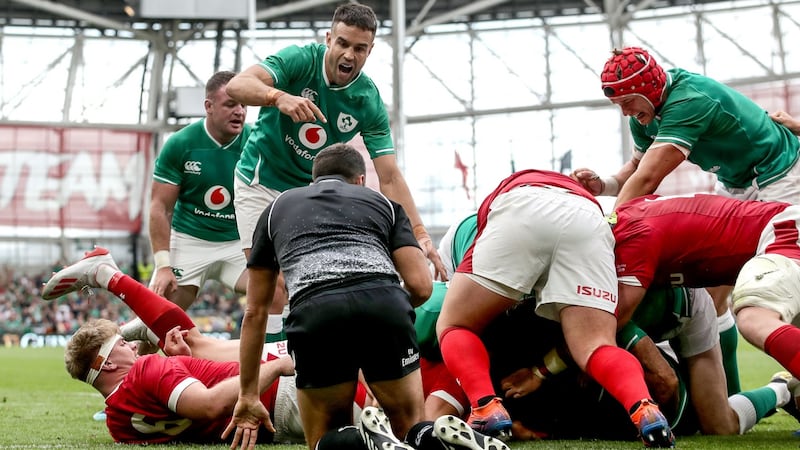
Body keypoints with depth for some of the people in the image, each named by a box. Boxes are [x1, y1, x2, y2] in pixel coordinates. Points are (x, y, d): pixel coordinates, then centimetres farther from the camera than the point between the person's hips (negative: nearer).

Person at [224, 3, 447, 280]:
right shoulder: (300, 60, -20)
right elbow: (237, 85, -34)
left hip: (312, 189, 3)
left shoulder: (369, 103, -13)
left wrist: (419, 234, -24)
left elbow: (389, 177, -14)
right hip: (262, 182, -3)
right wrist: (279, 97, -54)